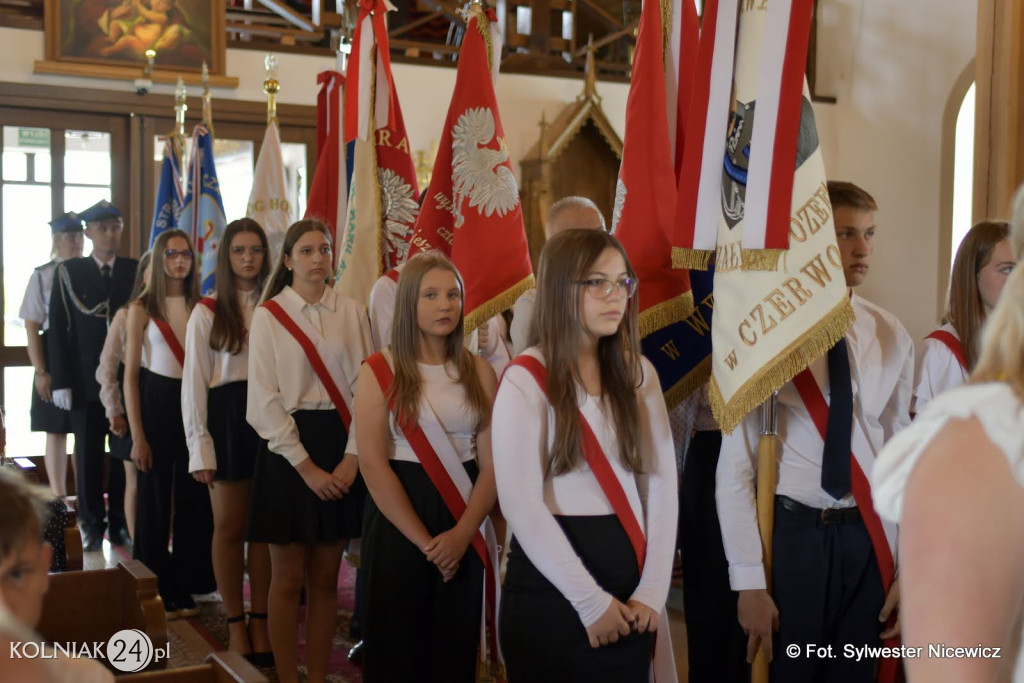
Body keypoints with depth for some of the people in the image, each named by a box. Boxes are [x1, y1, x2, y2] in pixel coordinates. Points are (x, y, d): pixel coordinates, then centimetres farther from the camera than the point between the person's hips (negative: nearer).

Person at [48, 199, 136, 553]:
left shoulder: (137, 271, 3)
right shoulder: (68, 272, 2)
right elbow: (58, 330, 0)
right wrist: (61, 381, -5)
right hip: (86, 380, 0)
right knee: (88, 453, 6)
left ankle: (120, 521, 16)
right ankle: (91, 523, 16)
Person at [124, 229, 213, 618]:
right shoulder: (142, 309, -3)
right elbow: (130, 376, -3)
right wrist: (137, 436, -8)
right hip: (156, 402, -2)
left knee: (192, 498, 7)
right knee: (155, 498, 6)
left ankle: (185, 587, 20)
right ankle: (156, 592, 18)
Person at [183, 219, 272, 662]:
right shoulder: (207, 313, 2)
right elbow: (194, 382, -1)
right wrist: (199, 446, -7)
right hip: (227, 418, -1)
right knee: (230, 527, 7)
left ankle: (261, 621, 18)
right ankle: (235, 623, 18)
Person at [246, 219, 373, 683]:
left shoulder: (352, 313, 3)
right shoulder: (268, 315, -2)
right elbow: (265, 400, -6)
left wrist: (352, 457, -9)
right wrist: (306, 466, -12)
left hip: (340, 447, 2)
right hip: (288, 448, -2)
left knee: (325, 579, 9)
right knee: (288, 579, 4)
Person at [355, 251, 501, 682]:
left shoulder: (479, 372, 4)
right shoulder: (380, 371, -4)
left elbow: (492, 462, -2)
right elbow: (372, 464, -11)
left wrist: (462, 533, -15)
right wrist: (424, 540, -14)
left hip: (464, 530, 3)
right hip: (397, 524, -3)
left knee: (455, 646, 12)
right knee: (396, 646, 7)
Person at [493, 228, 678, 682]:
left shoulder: (638, 373, 7)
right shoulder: (526, 380, -9)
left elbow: (661, 481, 3)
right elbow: (520, 503, -15)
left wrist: (652, 589, -6)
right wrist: (590, 600, -16)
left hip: (628, 584, 5)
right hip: (551, 588, -5)